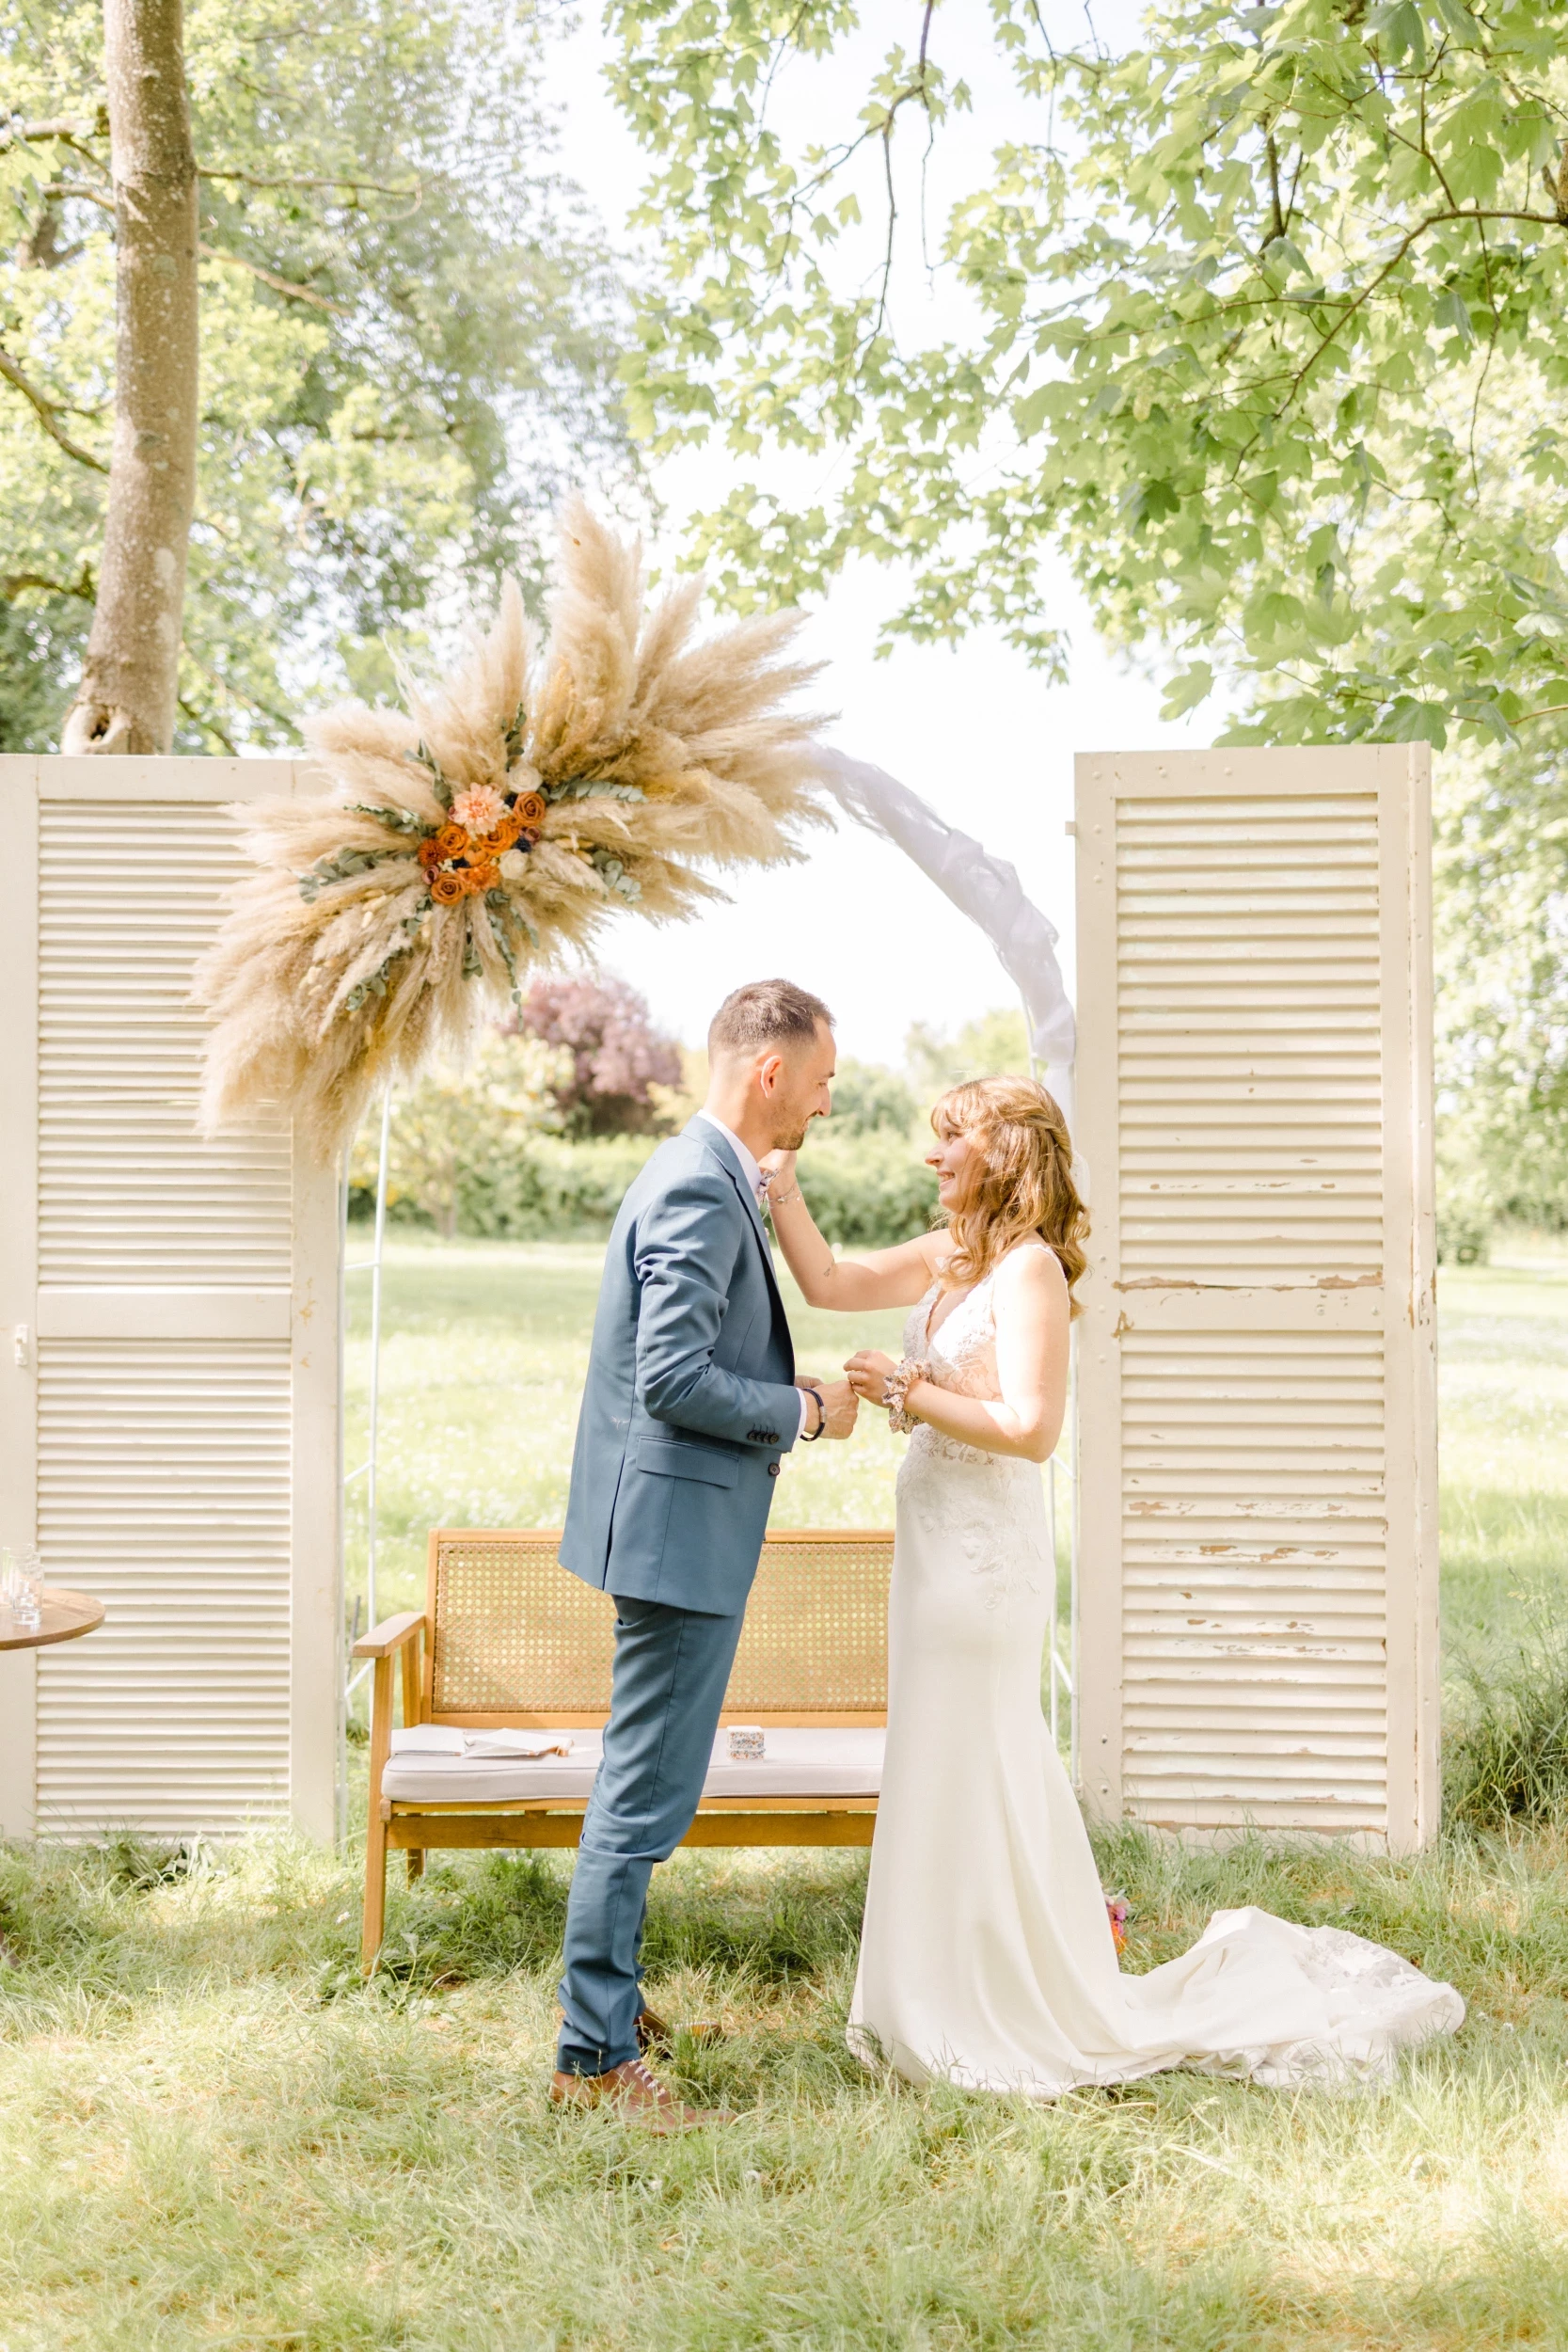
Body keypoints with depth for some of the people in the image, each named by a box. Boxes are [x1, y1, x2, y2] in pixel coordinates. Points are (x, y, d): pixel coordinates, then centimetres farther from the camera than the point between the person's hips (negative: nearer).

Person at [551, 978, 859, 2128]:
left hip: (680, 1524, 11)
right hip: (680, 1525, -11)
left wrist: (787, 1394, 12)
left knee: (642, 1783, 22)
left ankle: (608, 1990, 37)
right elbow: (673, 1379, -25)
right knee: (647, 1795, -4)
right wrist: (805, 1413, -14)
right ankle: (598, 2056, 5)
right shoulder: (701, 1190, -20)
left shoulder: (708, 1176, 13)